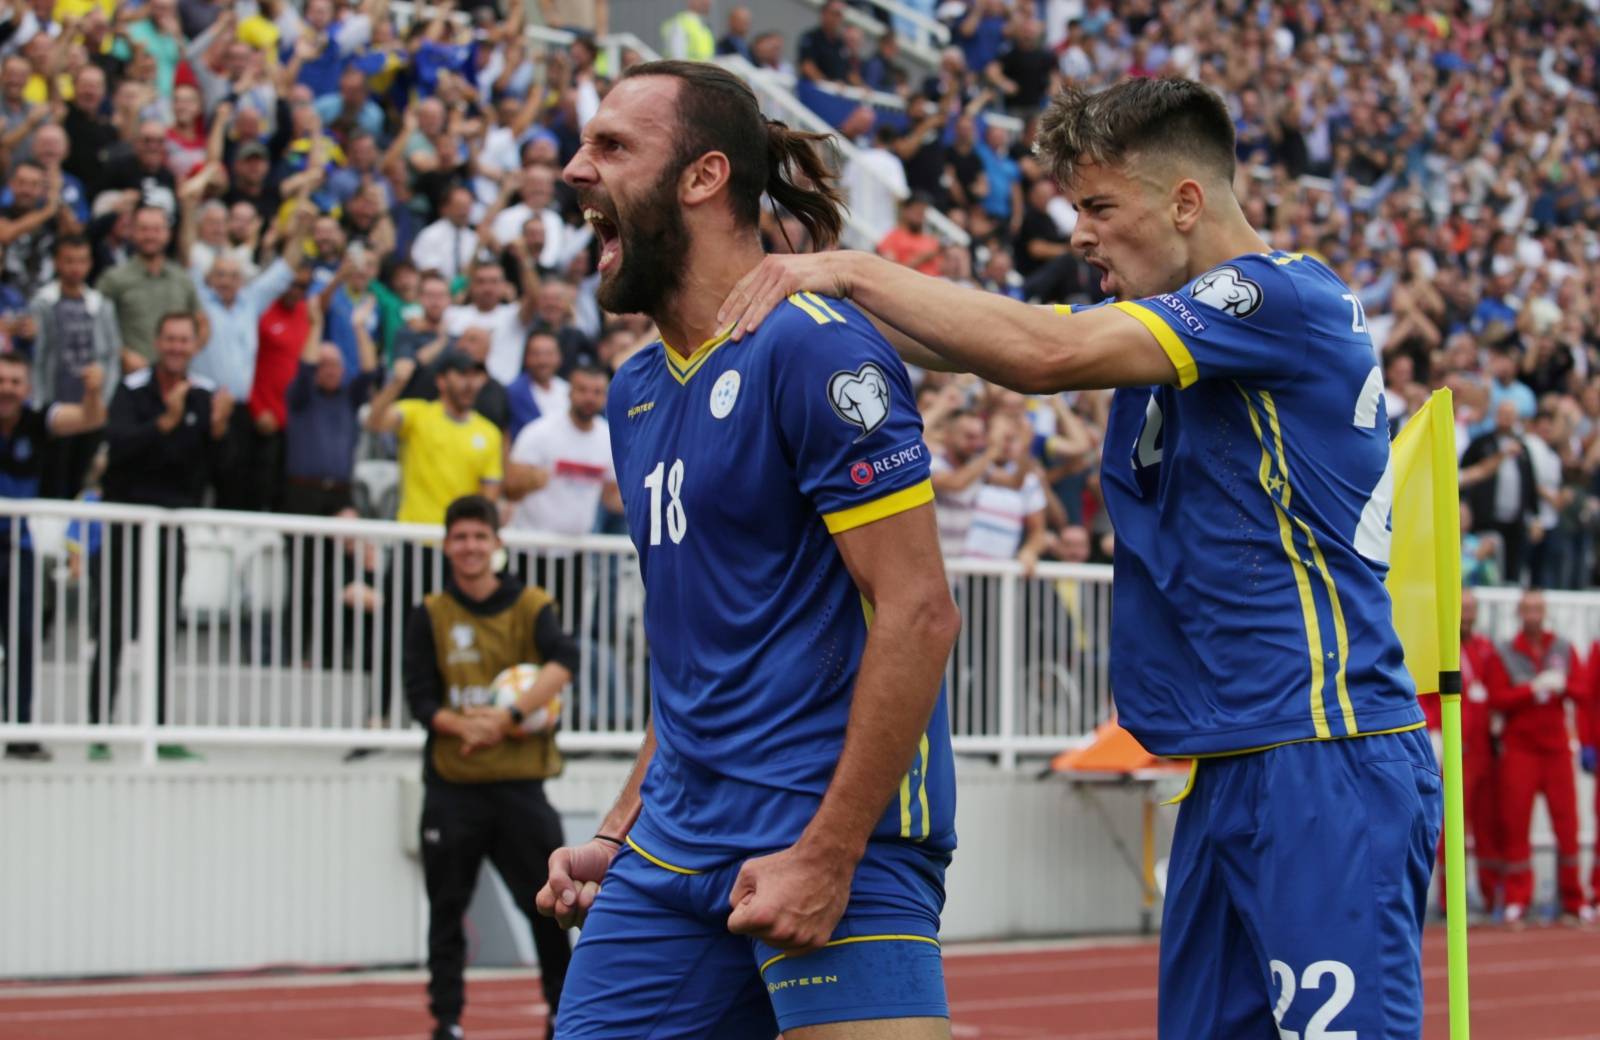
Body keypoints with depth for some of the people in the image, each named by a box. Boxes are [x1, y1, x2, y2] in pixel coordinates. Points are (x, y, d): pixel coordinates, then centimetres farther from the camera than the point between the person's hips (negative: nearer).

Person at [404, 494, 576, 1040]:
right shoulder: (430, 616, 5)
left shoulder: (531, 607, 2)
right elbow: (420, 698, 0)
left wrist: (511, 715, -27)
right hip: (451, 786, 1)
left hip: (519, 783, -1)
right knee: (447, 908, 4)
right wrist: (463, 725, -20)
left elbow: (563, 660, -16)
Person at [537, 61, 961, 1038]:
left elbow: (918, 613, -16)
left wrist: (828, 855, -20)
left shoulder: (812, 347, -11)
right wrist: (618, 837, 17)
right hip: (678, 842, 8)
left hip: (831, 831, -8)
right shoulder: (637, 391, 16)